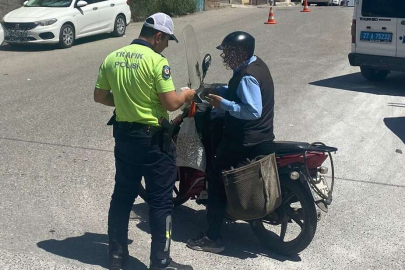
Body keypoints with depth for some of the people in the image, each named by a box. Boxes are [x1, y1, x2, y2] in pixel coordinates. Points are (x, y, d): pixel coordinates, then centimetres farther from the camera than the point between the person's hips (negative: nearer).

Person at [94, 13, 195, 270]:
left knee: (122, 195, 17)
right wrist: (187, 95, 1)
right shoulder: (157, 61, -16)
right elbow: (171, 103, -19)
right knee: (161, 200, 4)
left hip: (124, 135, 7)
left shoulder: (112, 58, 4)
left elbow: (99, 96, 10)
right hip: (153, 138, -6)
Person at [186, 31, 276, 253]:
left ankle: (213, 238, 0)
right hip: (259, 135, 11)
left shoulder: (247, 76, -23)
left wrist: (223, 103, -23)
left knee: (217, 179, -4)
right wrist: (218, 91, 9)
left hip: (245, 141, -11)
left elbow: (253, 111, -31)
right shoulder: (255, 64, 9)